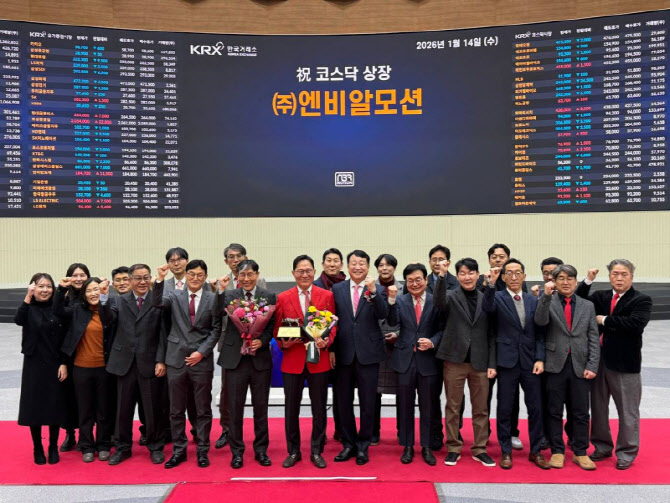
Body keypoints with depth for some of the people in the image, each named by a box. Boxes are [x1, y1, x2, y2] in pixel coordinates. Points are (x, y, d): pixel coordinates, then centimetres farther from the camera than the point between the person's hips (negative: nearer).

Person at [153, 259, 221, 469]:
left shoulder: (213, 299, 1)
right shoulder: (175, 297, 7)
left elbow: (216, 330, -1)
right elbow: (157, 303, -12)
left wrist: (201, 352, -9)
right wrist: (160, 280, -25)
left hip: (202, 361, -1)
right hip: (176, 359, 2)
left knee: (203, 410, 8)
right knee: (176, 410, 10)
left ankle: (202, 451, 20)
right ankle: (178, 450, 23)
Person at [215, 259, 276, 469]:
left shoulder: (269, 296, 3)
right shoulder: (229, 295, 2)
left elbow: (273, 326, 2)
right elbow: (219, 313, -16)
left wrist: (262, 340, -14)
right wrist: (221, 290, -24)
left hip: (260, 358, 0)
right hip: (235, 357, 0)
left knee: (261, 406, 10)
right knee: (235, 407, 7)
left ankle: (261, 449, 25)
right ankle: (237, 451, 22)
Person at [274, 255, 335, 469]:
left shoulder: (327, 296, 2)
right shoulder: (283, 298, 3)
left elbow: (333, 325, 4)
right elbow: (277, 329, 6)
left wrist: (327, 341, -14)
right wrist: (283, 343, -13)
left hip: (319, 359, 0)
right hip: (292, 359, 1)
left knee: (319, 409, 9)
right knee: (291, 409, 10)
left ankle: (317, 451, 25)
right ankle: (293, 451, 26)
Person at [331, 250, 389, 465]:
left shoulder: (377, 290, -2)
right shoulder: (337, 289, 4)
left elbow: (383, 314, -17)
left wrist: (373, 291, -30)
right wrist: (331, 349, 1)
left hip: (368, 353, -2)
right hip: (343, 354, 2)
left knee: (367, 403, 7)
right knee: (344, 401, 12)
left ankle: (363, 445, 23)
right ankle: (348, 444, 28)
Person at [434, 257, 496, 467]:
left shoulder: (486, 299, 6)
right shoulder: (451, 296, 0)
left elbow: (491, 334, 7)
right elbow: (439, 302, -24)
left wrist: (492, 363, 2)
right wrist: (442, 276, -35)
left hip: (480, 362, 2)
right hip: (455, 359, -2)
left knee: (481, 408, 9)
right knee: (453, 407, 7)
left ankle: (480, 449, 22)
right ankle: (453, 449, 19)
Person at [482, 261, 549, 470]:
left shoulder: (533, 301, 9)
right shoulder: (498, 298, -1)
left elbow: (540, 333, 8)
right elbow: (487, 308, -25)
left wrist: (540, 359, -2)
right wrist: (491, 283, -38)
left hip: (531, 362, 3)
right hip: (507, 361, -3)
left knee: (535, 408, 8)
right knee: (505, 409, 6)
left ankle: (536, 451, 24)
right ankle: (506, 452, 20)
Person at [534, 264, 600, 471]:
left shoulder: (587, 306, 9)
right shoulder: (548, 303, 2)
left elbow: (593, 339, 6)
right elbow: (540, 321, -18)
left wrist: (592, 366, -3)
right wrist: (546, 296, -28)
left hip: (580, 366, 2)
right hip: (556, 365, -2)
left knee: (581, 412, 8)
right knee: (555, 412, 7)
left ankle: (580, 452, 22)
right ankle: (557, 451, 19)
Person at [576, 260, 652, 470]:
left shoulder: (641, 300, -6)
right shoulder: (600, 296, 8)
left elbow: (636, 323, -22)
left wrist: (605, 320, -14)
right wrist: (588, 281, -9)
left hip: (625, 364, -4)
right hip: (598, 360, 4)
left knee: (627, 411, 8)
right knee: (598, 407, 15)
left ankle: (626, 453, 24)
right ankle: (602, 447, 31)